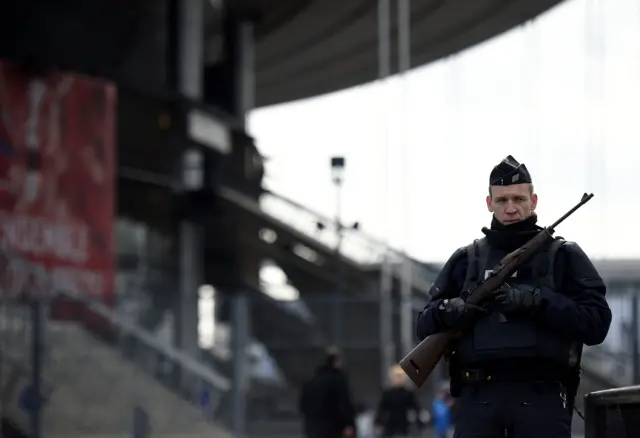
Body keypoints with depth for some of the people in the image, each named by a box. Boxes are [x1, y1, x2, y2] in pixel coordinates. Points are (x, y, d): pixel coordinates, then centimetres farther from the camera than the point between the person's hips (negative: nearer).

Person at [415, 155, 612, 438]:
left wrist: (534, 301, -11)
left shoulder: (564, 257, 11)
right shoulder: (466, 260, 18)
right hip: (478, 400, 2)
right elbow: (425, 326, 18)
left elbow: (596, 322, -1)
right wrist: (448, 311, -6)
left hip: (542, 397, -2)